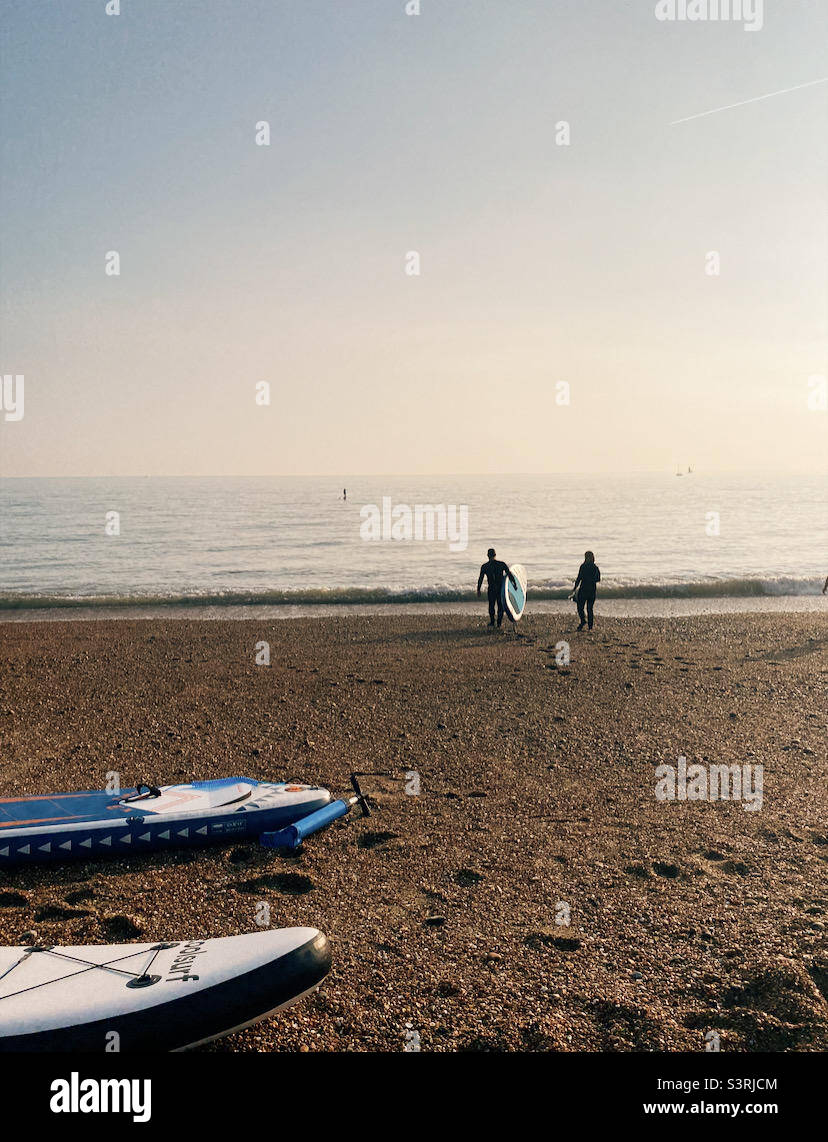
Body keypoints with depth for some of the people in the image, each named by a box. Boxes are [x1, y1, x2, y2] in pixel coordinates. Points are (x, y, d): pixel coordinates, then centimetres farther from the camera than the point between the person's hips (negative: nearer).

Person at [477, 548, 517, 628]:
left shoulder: (484, 566, -5)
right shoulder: (501, 564, -6)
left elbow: (480, 579, -2)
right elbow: (509, 574, -6)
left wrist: (478, 590, 7)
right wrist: (515, 583, 4)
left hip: (491, 589, 0)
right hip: (501, 588, 1)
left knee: (491, 605, 17)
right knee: (500, 605, 14)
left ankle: (492, 622, 18)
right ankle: (499, 622, 15)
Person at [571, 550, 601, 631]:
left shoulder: (583, 566, -7)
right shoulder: (595, 567, 4)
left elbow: (579, 578, -9)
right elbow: (598, 579, 5)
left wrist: (574, 588, -2)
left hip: (584, 589, -4)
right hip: (592, 590, 4)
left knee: (580, 607, 3)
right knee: (590, 608, 10)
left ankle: (583, 620, -20)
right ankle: (590, 626, 5)